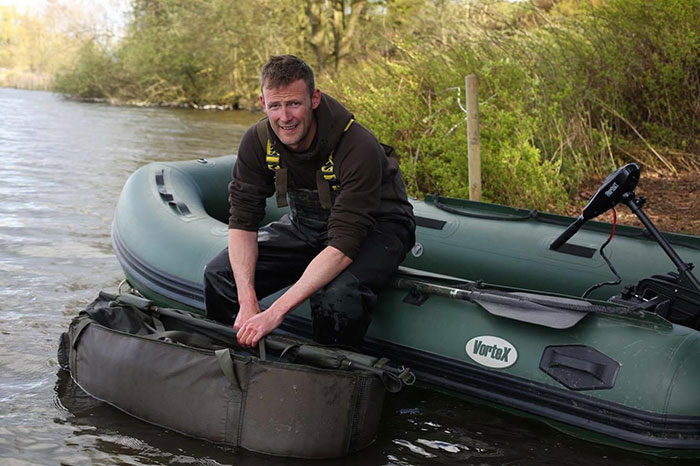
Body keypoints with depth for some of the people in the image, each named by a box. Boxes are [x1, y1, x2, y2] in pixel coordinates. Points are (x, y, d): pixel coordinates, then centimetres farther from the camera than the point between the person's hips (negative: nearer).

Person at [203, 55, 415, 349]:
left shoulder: (359, 148, -33)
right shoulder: (258, 141, -16)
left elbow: (343, 246, -38)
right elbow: (242, 221, -14)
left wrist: (275, 312, -42)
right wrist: (247, 302, -28)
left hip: (373, 227, -5)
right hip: (305, 223, 5)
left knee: (336, 294, -37)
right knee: (220, 274, -10)